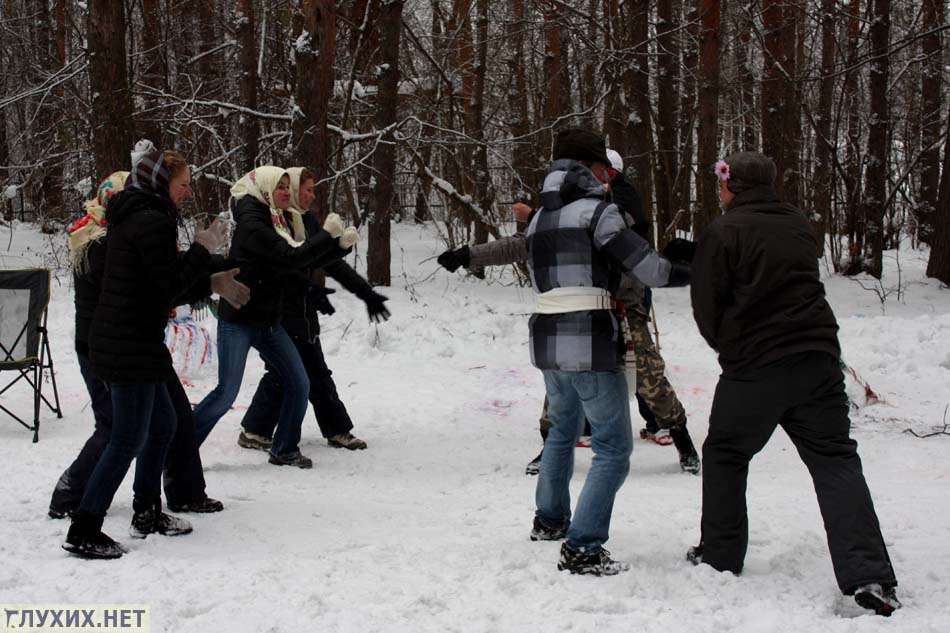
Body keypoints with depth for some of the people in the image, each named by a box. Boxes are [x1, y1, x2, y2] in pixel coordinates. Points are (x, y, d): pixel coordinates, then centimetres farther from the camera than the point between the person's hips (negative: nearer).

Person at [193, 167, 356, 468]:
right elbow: (289, 258, -25)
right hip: (238, 321, -8)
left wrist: (341, 244, -4)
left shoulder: (278, 221, 11)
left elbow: (308, 259, 11)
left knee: (298, 384, 5)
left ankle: (285, 450, 19)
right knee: (227, 392, -9)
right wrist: (327, 235, -18)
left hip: (267, 321, 8)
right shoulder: (252, 222, -17)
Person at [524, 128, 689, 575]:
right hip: (591, 346, -8)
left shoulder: (539, 219, 14)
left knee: (563, 429, 29)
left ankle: (549, 520, 41)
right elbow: (646, 267, -12)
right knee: (613, 448, -2)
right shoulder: (596, 209, -9)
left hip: (546, 340, 8)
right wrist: (693, 271, 2)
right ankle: (581, 549, -9)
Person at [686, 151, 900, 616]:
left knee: (725, 455, 17)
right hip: (817, 359, 4)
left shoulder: (722, 233, -7)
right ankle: (869, 576, -10)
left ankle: (720, 556, 23)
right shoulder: (799, 226, 12)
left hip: (753, 369, -4)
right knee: (835, 460, 2)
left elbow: (707, 309, -4)